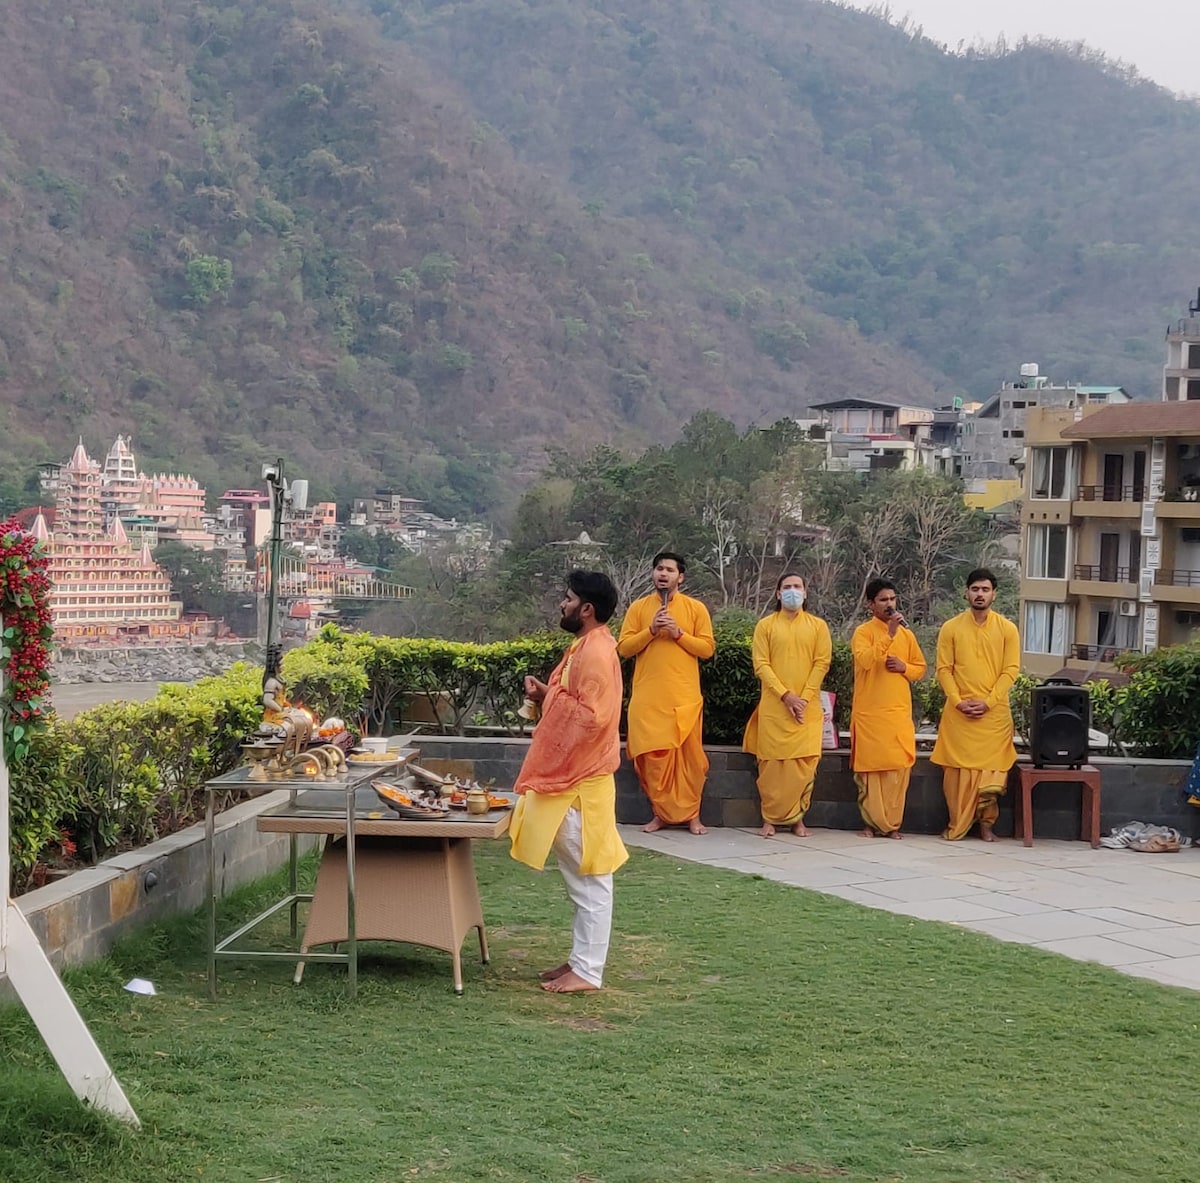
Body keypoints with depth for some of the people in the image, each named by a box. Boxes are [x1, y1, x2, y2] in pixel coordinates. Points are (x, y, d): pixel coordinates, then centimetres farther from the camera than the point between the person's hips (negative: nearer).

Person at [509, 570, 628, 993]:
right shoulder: (584, 648, 14)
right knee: (580, 878, 15)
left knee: (589, 879, -4)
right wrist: (546, 695, 6)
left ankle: (587, 971, 1)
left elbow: (591, 717, -25)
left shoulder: (596, 653, -18)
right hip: (568, 780, 11)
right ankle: (581, 959, 22)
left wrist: (551, 696, -14)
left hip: (583, 783, -11)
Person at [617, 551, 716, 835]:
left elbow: (707, 648, 1)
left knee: (689, 756, 0)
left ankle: (691, 813, 11)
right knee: (654, 756, -1)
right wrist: (651, 631, -11)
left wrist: (679, 633, -11)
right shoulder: (638, 607, 7)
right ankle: (661, 812, 11)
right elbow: (623, 648, 2)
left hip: (685, 697, 0)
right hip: (648, 697, 1)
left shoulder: (696, 608, 5)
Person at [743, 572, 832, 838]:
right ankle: (769, 818, 5)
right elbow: (761, 665, -2)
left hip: (807, 707, 1)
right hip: (773, 706, -1)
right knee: (771, 764, -1)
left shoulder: (818, 626, 8)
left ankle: (798, 818, 4)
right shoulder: (765, 625, 6)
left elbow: (822, 663, 1)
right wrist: (785, 695, -13)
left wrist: (804, 697, -10)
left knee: (804, 764, -4)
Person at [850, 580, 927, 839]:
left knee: (899, 768, -1)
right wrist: (889, 634, -24)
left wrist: (904, 667, -3)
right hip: (870, 713, -4)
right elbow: (865, 660, -20)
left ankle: (892, 822, 7)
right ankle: (871, 821, 7)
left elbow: (921, 669, 18)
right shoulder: (863, 631, -2)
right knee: (870, 768, -3)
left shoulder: (906, 633, 13)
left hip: (899, 712, 4)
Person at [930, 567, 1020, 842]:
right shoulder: (951, 628, 5)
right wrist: (958, 701, -10)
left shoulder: (1007, 629, 4)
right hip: (958, 713, 0)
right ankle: (956, 826, 7)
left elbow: (1011, 670, 1)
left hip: (994, 713, 0)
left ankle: (986, 824, 11)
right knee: (957, 771, -1)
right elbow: (943, 669, 3)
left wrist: (988, 701, -10)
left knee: (991, 772, -3)